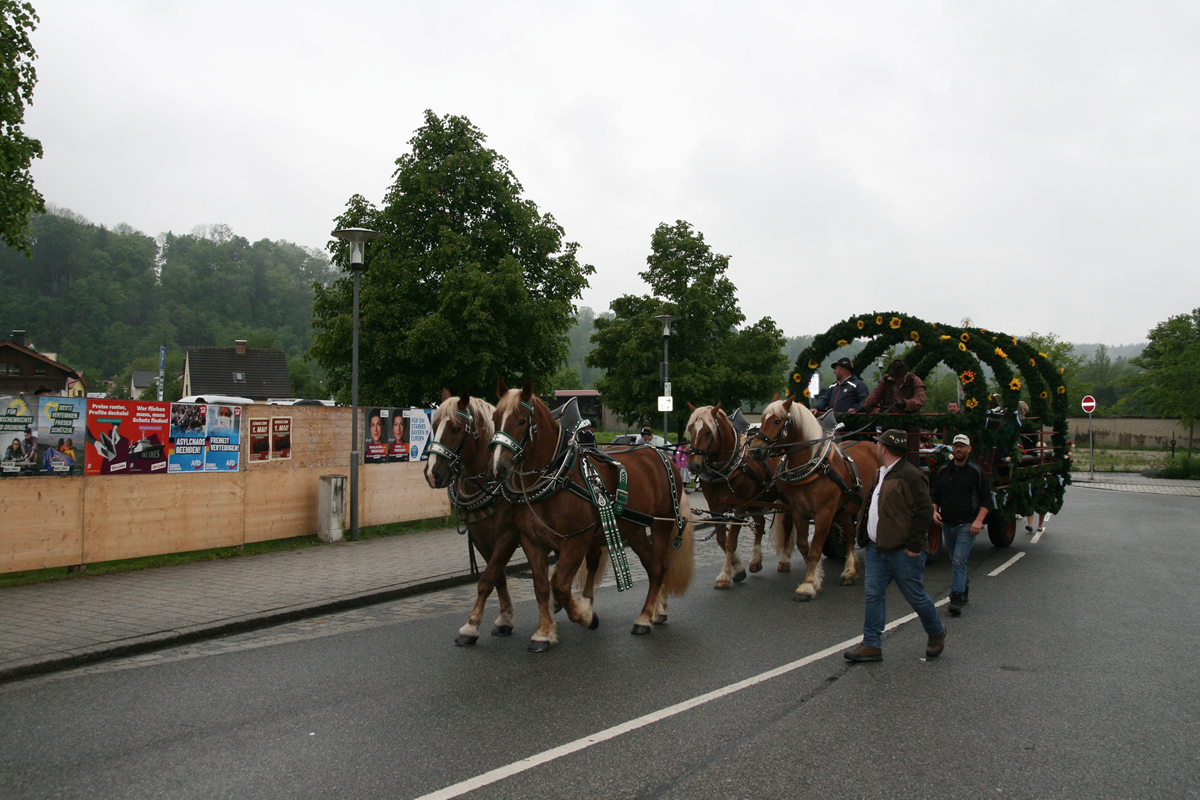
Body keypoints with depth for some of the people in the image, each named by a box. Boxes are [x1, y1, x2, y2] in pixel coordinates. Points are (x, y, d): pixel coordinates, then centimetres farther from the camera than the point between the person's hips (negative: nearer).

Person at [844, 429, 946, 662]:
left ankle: (937, 632, 30)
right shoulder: (880, 474, 14)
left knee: (915, 596, 5)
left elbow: (924, 512, -19)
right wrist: (868, 538, 19)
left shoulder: (911, 476, -16)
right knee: (873, 594, 4)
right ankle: (872, 645, 9)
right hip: (876, 547, 9)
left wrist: (914, 546, -19)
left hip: (902, 551, -8)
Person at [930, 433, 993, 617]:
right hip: (947, 524, 5)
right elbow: (934, 494, 16)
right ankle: (965, 589, 33)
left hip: (967, 525, -5)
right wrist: (935, 510, -2)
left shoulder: (976, 471, -3)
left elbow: (986, 499, -3)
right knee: (956, 561, 15)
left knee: (959, 560, -15)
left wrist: (979, 520, -14)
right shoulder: (943, 471, 9)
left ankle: (957, 598, -15)